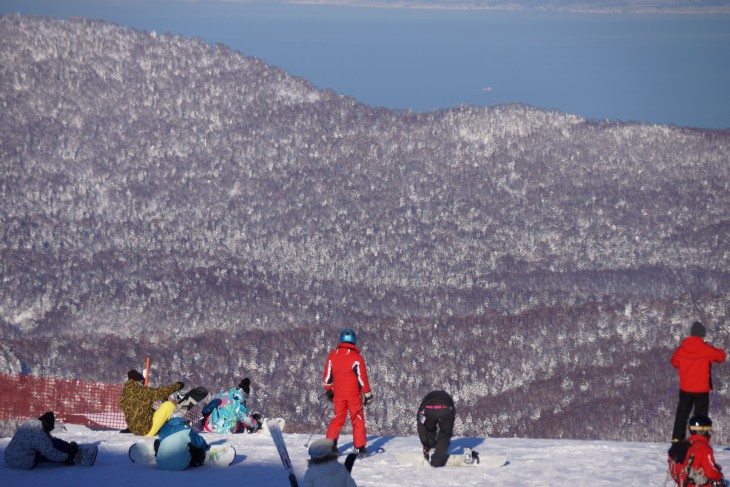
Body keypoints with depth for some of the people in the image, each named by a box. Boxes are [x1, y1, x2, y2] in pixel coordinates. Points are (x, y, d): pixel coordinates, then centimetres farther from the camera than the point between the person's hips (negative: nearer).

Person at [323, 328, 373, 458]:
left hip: (338, 394, 4)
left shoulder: (332, 355, 1)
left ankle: (330, 445, 7)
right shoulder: (356, 357, -12)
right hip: (354, 394, -4)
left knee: (337, 419, 14)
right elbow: (362, 377, -10)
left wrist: (328, 390, 21)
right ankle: (360, 448, 3)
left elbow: (327, 375, 9)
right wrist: (367, 394, -2)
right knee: (358, 420, 5)